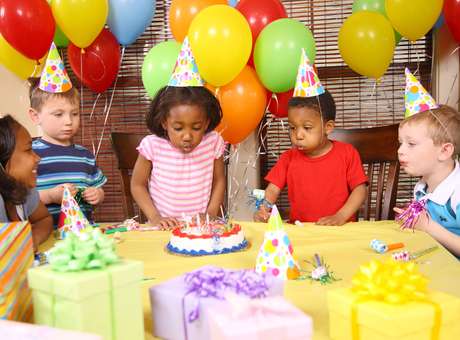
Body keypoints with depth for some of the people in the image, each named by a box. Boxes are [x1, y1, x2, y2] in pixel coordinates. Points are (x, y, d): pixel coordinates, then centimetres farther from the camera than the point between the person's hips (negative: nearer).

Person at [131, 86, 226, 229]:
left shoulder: (213, 143, -8)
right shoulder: (153, 146, -12)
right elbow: (138, 185, 1)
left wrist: (211, 214, -4)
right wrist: (155, 217, -9)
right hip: (165, 226, 0)